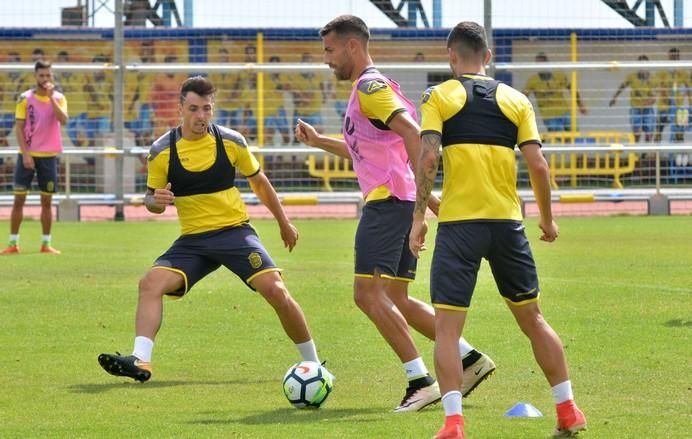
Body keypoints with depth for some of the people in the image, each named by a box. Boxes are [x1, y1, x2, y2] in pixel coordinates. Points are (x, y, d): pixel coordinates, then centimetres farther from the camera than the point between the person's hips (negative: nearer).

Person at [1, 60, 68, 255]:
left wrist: (51, 97, -20)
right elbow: (19, 128, -3)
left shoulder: (59, 98, 2)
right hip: (28, 154, -1)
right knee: (19, 199, -1)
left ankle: (46, 243, 12)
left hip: (49, 155, 1)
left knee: (47, 201, 5)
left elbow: (63, 120, -15)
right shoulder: (25, 98, -2)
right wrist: (26, 154, -12)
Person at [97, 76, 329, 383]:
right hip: (193, 240, 1)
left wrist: (284, 224, 21)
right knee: (151, 283, -22)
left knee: (276, 291, -17)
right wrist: (155, 200, -19)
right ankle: (141, 361, -30)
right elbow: (151, 199, 7)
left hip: (235, 231, -1)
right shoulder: (162, 150, -3)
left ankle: (313, 363, 0)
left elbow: (259, 182, 14)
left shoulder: (231, 142, -2)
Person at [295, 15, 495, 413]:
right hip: (401, 203, 10)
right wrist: (319, 141, 32)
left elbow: (412, 134, -22)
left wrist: (424, 193, -28)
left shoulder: (370, 87, -9)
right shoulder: (368, 88, 22)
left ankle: (422, 381, -17)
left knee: (369, 294, -13)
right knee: (395, 300, 13)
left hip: (388, 200, -10)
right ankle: (470, 358, 11)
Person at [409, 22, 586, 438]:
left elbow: (428, 157, -10)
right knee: (532, 318, 17)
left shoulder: (439, 97, 3)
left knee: (446, 326, -2)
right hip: (507, 221, 3)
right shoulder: (516, 100, 9)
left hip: (458, 223, -3)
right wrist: (547, 219, 14)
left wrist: (419, 217, -6)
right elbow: (538, 164, 2)